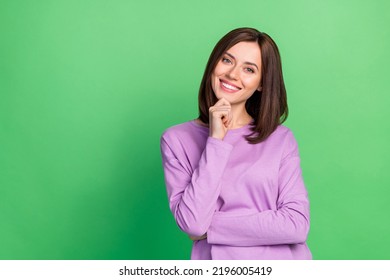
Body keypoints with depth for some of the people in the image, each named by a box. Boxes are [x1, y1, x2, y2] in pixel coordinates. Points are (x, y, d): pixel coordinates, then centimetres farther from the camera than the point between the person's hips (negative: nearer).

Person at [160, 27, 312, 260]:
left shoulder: (281, 139, 3)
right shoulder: (177, 139, 1)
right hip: (217, 259, -1)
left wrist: (210, 227, -9)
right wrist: (215, 141, -11)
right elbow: (192, 223, -9)